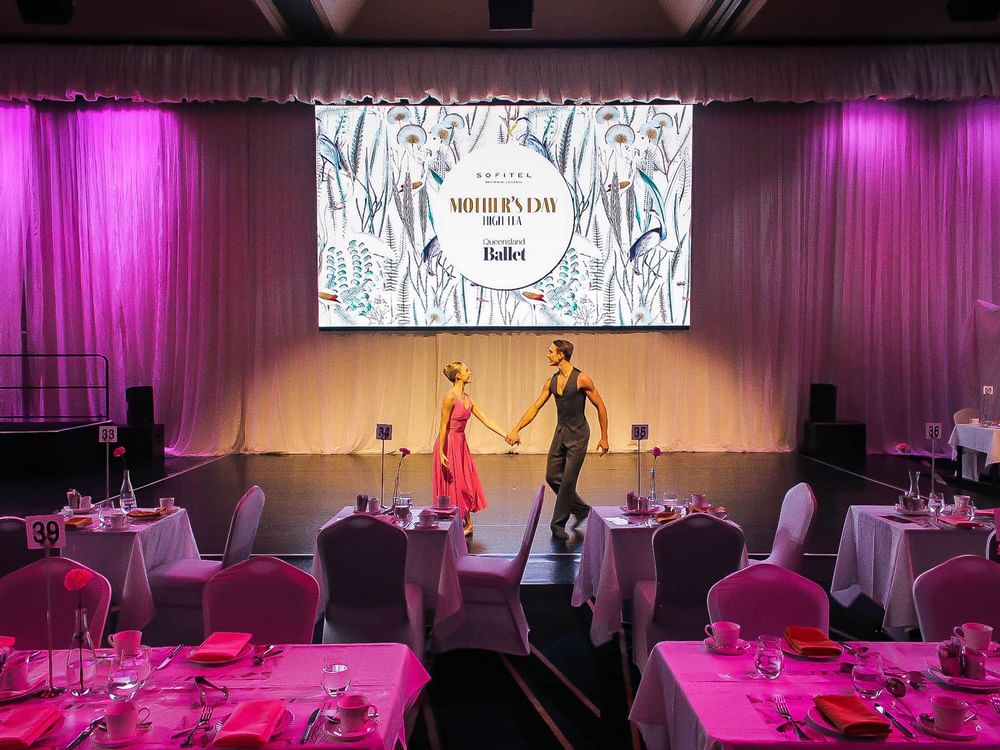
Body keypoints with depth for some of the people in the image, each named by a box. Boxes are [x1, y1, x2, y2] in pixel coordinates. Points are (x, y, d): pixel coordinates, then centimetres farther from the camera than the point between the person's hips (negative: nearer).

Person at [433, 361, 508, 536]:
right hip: (448, 443, -8)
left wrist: (506, 435, 3)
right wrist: (441, 453, -19)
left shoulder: (467, 398, 8)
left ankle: (466, 523, 19)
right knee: (452, 485, 0)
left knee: (464, 485, 11)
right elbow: (443, 426, -17)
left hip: (460, 444, 8)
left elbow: (486, 420, 8)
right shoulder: (450, 396, -16)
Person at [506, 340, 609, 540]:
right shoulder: (550, 382, 4)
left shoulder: (581, 379, -13)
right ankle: (581, 509, 24)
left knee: (568, 480, -5)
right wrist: (516, 430, 0)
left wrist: (604, 437, -6)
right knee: (552, 477, 6)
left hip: (578, 435, -6)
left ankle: (558, 524, 5)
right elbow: (535, 408, 7)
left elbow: (600, 407, -7)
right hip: (560, 433, 6)